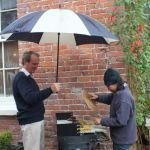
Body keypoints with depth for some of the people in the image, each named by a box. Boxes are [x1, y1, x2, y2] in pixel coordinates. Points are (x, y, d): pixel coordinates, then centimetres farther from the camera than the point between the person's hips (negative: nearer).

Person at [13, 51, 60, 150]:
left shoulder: (28, 77, 15)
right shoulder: (21, 78, -15)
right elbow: (30, 97, -29)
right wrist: (50, 90, -36)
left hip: (37, 119, 10)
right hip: (30, 122, -10)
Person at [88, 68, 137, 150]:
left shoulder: (124, 97, -29)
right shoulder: (119, 92, 2)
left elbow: (120, 121, -30)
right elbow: (110, 98, 23)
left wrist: (102, 121, -21)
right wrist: (97, 97, 4)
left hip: (123, 139, -9)